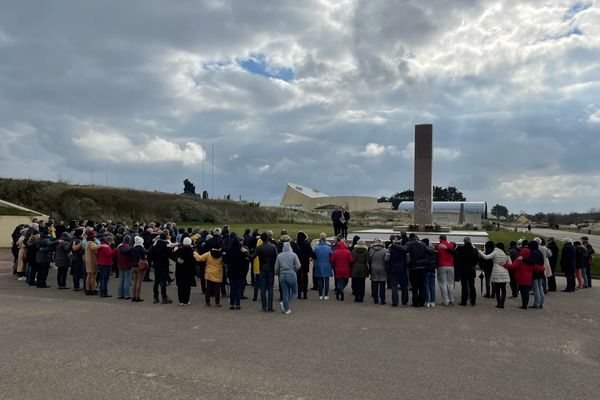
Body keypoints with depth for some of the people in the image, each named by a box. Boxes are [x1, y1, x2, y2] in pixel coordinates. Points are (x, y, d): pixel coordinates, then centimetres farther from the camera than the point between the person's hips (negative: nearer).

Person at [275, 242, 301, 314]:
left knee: (285, 293, 11)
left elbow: (276, 268, 6)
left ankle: (286, 309, 11)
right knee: (294, 291, 13)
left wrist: (277, 274, 25)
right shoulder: (293, 255, -5)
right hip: (291, 275, -3)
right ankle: (284, 303, -4)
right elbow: (298, 266, -8)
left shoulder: (279, 255, 3)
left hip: (282, 275, 3)